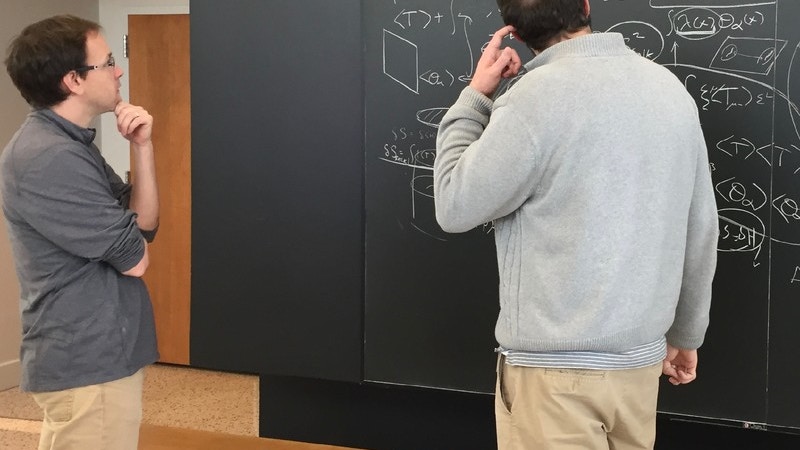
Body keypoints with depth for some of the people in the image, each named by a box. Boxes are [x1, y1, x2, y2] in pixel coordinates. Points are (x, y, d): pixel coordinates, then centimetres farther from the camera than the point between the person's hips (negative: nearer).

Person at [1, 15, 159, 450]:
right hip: (90, 364, -10)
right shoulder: (47, 158, -22)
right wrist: (129, 239, 4)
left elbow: (144, 225, 7)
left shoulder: (69, 145, 11)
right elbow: (135, 258, -19)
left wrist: (141, 147, -5)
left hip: (91, 353, 10)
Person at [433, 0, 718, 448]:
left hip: (554, 367, -6)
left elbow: (457, 208, -8)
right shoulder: (670, 89, 3)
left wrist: (476, 96, 1)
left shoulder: (538, 96, -17)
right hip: (640, 360, 6)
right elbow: (699, 234, 9)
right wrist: (686, 332, 21)